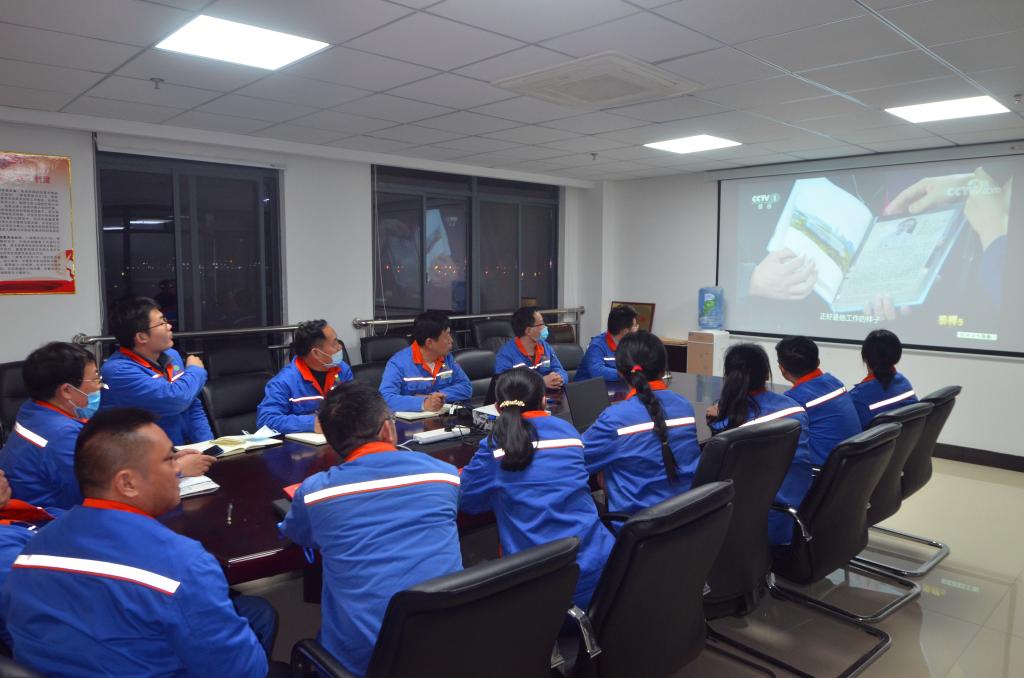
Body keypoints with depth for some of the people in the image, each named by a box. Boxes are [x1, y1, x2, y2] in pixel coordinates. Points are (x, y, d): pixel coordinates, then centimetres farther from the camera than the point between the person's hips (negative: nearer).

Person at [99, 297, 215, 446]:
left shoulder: (171, 355, 9)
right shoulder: (118, 371, -15)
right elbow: (175, 400, -24)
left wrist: (207, 447, -1)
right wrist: (195, 371, -5)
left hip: (186, 449, 6)